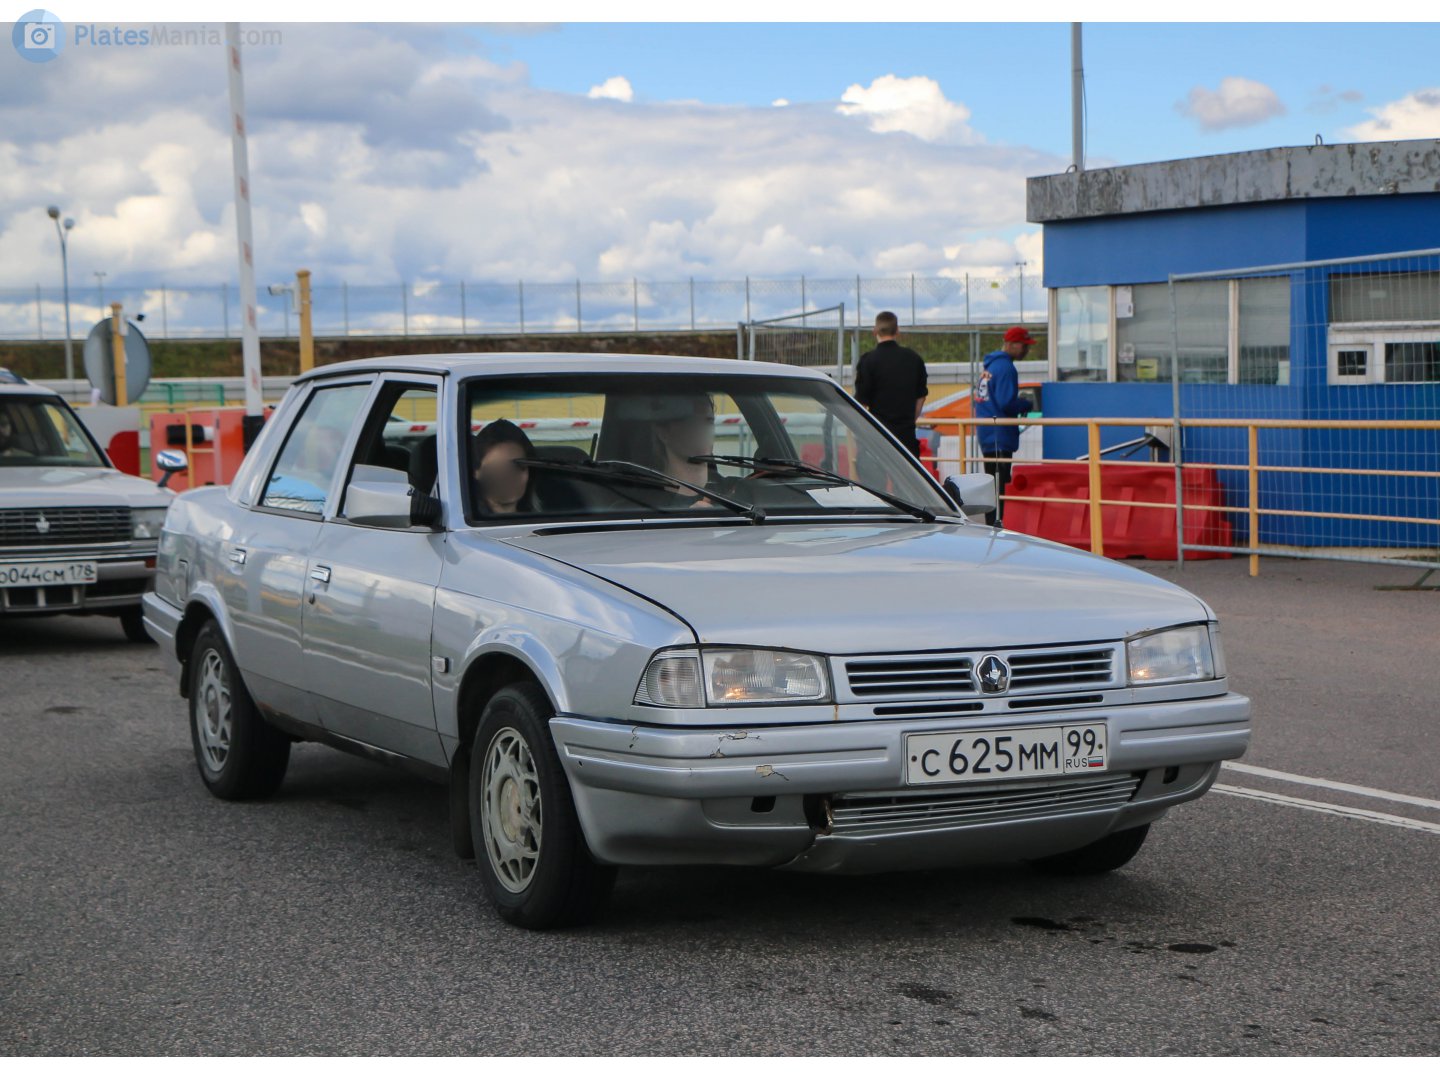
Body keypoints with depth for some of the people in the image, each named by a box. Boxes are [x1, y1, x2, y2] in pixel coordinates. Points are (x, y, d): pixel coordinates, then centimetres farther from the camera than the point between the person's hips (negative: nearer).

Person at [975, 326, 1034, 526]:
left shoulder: (989, 365, 14)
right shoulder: (1005, 367, -16)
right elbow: (1007, 403, -23)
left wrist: (1020, 404, 12)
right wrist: (1026, 406, -4)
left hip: (986, 434, 10)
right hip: (999, 435, -10)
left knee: (994, 484, 14)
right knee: (998, 485, -9)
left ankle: (991, 525, 18)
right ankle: (995, 525, -10)